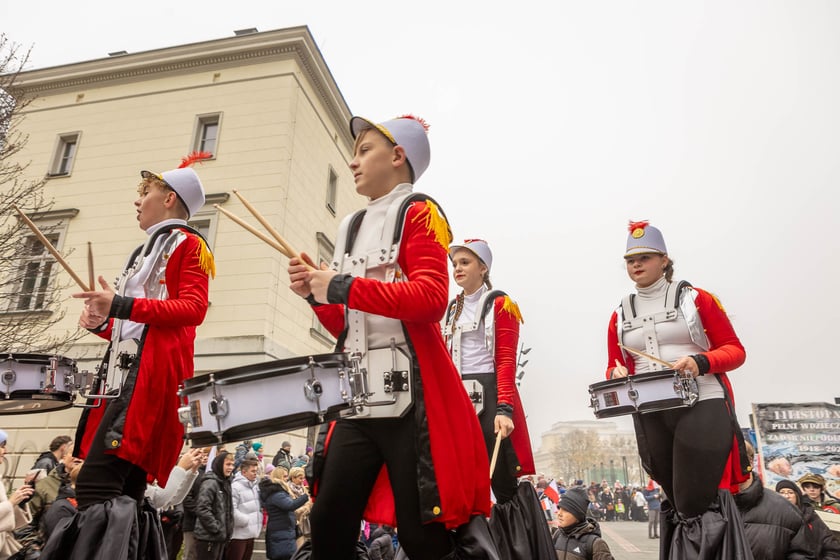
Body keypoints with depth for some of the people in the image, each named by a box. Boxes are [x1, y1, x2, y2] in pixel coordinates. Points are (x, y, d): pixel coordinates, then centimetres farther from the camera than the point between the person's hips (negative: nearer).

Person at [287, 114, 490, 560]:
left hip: (410, 394, -7)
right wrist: (316, 295, 3)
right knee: (329, 523, 7)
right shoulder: (351, 227, 20)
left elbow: (431, 299, -17)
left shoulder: (418, 212, 0)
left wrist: (341, 287, -13)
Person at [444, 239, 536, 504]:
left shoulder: (500, 304, -2)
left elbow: (506, 361, -10)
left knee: (503, 480, -1)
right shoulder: (452, 308, 16)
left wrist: (504, 409, -20)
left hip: (490, 394, -6)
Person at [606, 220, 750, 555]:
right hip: (649, 416, 4)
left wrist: (701, 362, -18)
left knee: (699, 505, -3)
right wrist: (617, 374, -7)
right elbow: (615, 366, 17)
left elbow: (735, 350, 1)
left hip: (701, 407, -4)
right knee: (676, 501, 14)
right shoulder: (620, 315, 12)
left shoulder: (697, 299, 3)